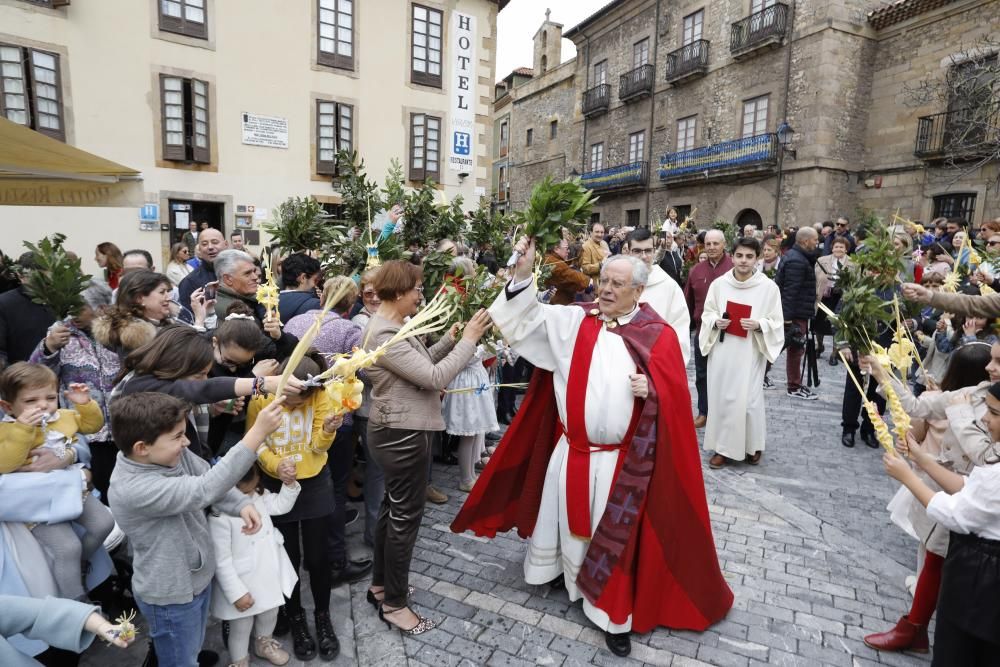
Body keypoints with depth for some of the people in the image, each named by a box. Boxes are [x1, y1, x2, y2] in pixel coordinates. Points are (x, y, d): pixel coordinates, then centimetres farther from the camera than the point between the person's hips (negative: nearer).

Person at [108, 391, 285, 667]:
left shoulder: (174, 454, -13)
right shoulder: (132, 489, -36)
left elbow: (208, 476, -2)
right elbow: (205, 489, -42)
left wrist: (242, 505, -23)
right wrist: (258, 432, -48)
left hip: (198, 576, 7)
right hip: (171, 595, -7)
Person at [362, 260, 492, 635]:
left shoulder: (391, 326, 8)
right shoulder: (384, 335, -24)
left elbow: (419, 365, 10)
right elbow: (435, 378, -27)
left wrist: (450, 339, 0)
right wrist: (468, 341, -19)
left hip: (397, 431, 11)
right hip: (403, 435, -11)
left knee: (392, 508, 21)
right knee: (405, 516, 3)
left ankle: (380, 584, 38)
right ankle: (394, 604, 20)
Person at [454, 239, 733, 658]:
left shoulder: (658, 335, -7)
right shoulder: (574, 321, -2)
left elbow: (675, 395, -6)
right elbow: (529, 317, -9)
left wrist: (651, 391, -26)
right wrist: (523, 275, -23)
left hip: (621, 459, -2)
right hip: (571, 449, 3)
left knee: (616, 537, 10)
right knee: (568, 521, 21)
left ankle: (615, 616, 28)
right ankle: (562, 568, 49)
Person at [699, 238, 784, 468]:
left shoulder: (769, 287, -5)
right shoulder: (718, 284, 0)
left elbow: (777, 323, 0)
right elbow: (707, 314, 10)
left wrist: (759, 325, -18)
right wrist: (716, 321, -11)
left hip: (750, 354, -2)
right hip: (722, 352, 2)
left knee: (747, 400, -2)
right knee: (721, 397, 7)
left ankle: (752, 446, 22)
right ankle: (723, 447, 22)